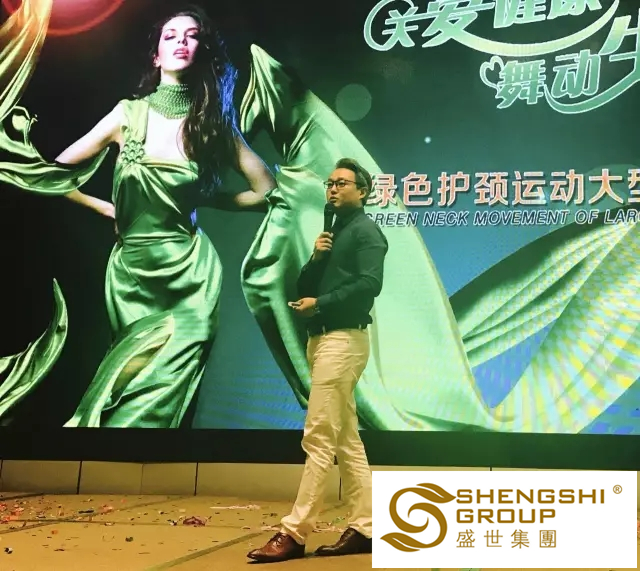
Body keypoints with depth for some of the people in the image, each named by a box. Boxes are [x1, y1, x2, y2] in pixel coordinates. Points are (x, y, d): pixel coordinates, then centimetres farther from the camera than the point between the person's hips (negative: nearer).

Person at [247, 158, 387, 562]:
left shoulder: (365, 231, -4)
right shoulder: (333, 233, 23)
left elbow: (369, 284, -19)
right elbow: (304, 288, 18)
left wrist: (319, 303, -16)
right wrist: (315, 259, 0)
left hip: (343, 340, -10)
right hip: (322, 340, 10)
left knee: (319, 438, -10)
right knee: (347, 440, 8)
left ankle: (295, 532, -8)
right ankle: (364, 528, 13)